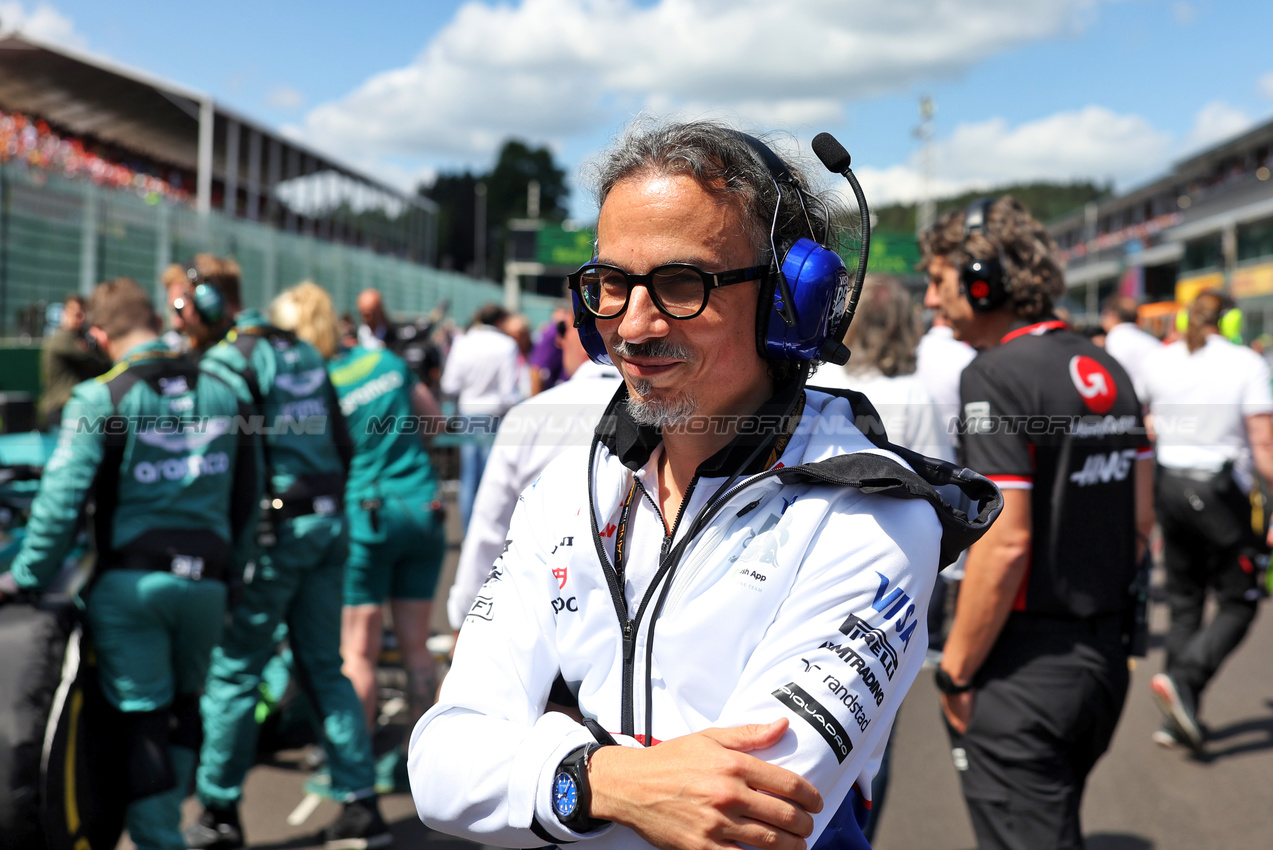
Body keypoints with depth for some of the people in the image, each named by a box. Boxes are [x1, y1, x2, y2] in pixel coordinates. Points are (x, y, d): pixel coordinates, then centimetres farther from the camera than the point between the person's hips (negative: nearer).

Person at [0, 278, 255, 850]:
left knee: (142, 721, 3)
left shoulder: (100, 398, -8)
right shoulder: (222, 394, 8)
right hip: (205, 582, 5)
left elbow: (62, 498, -12)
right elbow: (246, 495, 12)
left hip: (131, 583, -4)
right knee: (184, 707, 20)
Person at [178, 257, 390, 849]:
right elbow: (342, 444, 16)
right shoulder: (303, 352, 14)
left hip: (275, 532, -8)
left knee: (233, 672, 4)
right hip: (329, 524, 8)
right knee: (324, 667, 12)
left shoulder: (226, 363, -9)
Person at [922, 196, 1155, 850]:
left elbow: (1005, 542, -22)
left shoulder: (996, 376, -17)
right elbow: (1141, 516, 12)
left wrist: (956, 671, -14)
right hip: (1105, 656, 9)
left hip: (1024, 671, -9)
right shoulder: (1107, 370, 9)